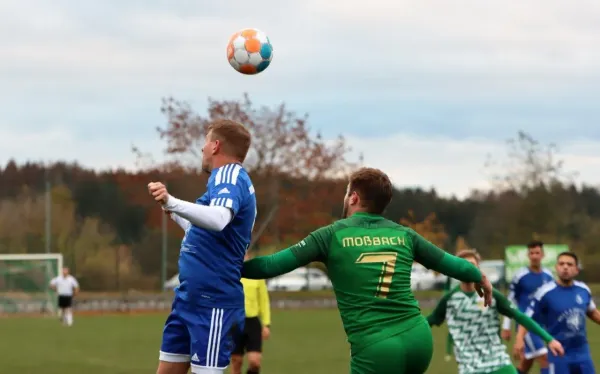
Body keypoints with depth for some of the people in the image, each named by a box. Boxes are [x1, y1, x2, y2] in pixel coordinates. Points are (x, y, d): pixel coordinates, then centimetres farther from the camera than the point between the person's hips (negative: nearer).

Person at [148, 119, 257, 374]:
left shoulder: (229, 175, -12)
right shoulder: (228, 178, 18)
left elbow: (218, 220, -34)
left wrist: (171, 202, -46)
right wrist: (174, 214, 44)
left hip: (212, 301, -10)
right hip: (190, 296, 10)